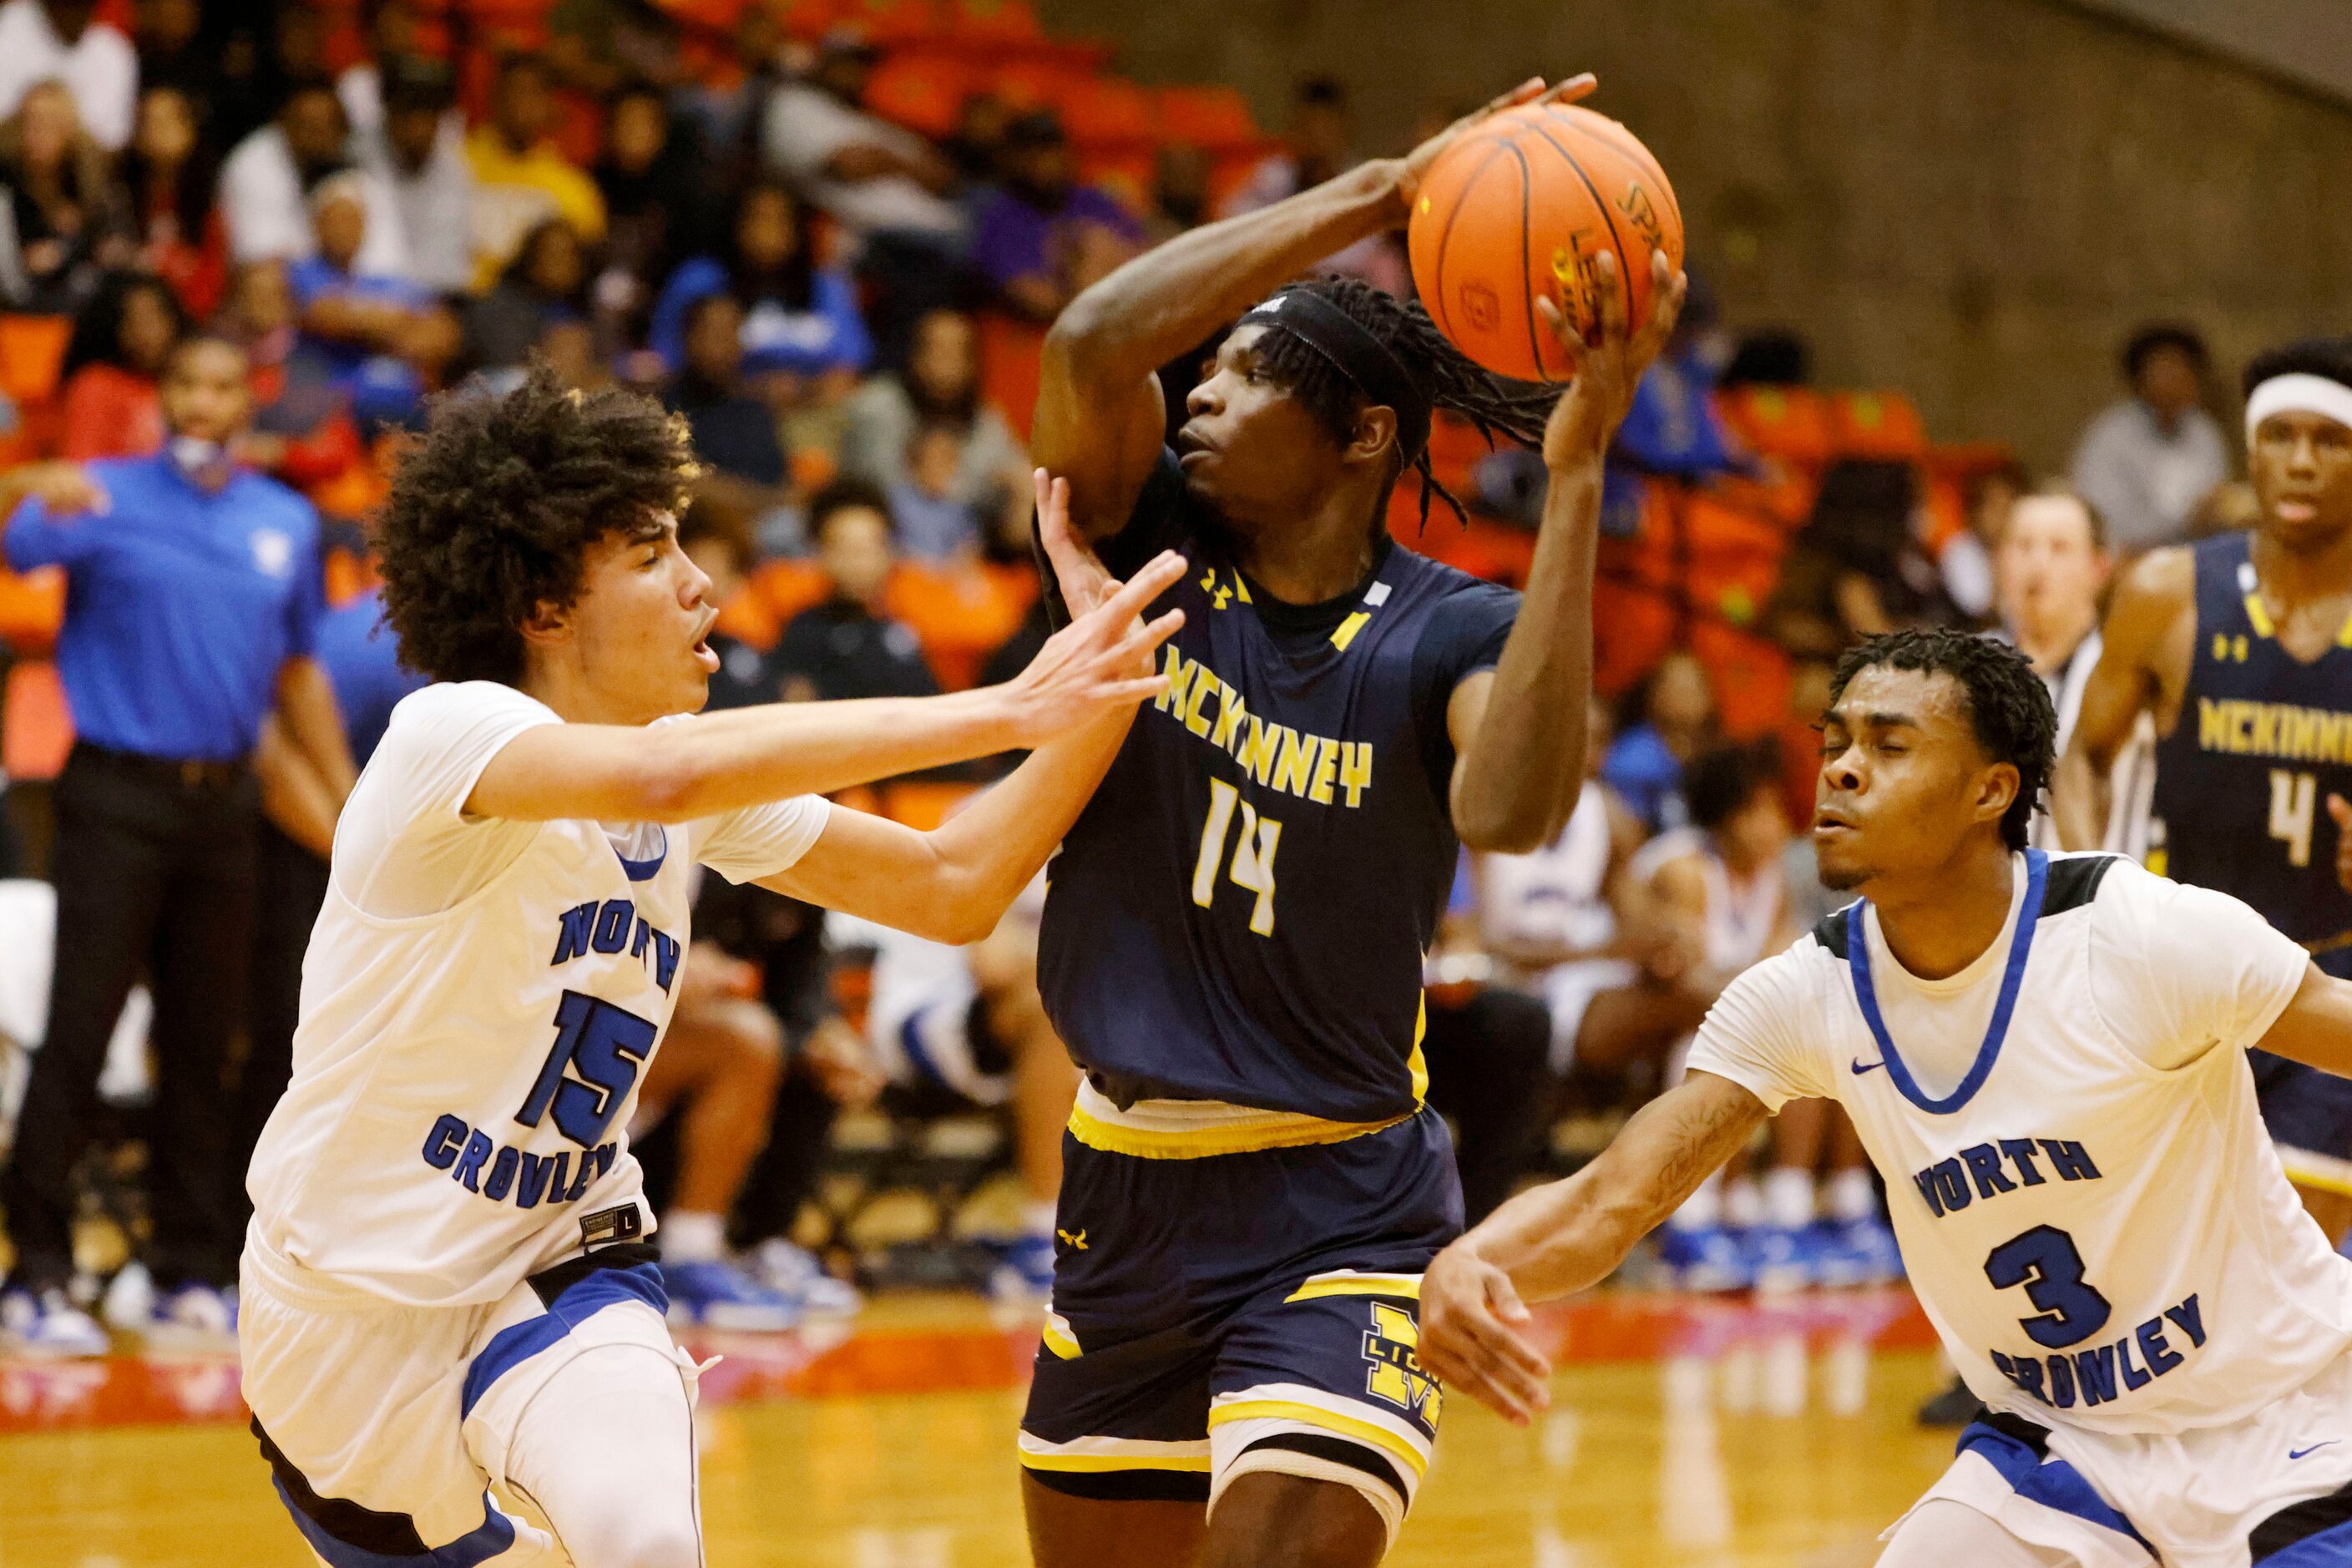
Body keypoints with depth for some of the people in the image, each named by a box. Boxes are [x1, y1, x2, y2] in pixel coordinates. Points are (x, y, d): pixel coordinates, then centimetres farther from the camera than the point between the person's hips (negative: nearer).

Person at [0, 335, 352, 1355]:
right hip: (117, 791, -4)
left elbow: (298, 672, 20)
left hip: (223, 800, 4)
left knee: (202, 1042, 7)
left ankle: (191, 1276, 14)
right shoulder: (110, 498, -2)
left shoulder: (287, 524, 11)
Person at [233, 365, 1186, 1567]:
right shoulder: (447, 733, -25)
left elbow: (953, 887, -2)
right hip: (343, 1290, -3)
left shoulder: (710, 781, -4)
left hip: (558, 1262, 3)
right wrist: (1006, 710, -43)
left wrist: (1104, 689, -17)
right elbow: (665, 776, -44)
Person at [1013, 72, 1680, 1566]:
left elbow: (1512, 809, -33)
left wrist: (1576, 479, -35)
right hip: (1129, 1183, 5)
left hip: (1342, 1214, -5)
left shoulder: (1448, 635, -10)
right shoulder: (1155, 549, -2)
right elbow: (1092, 344, -22)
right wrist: (1373, 197, -25)